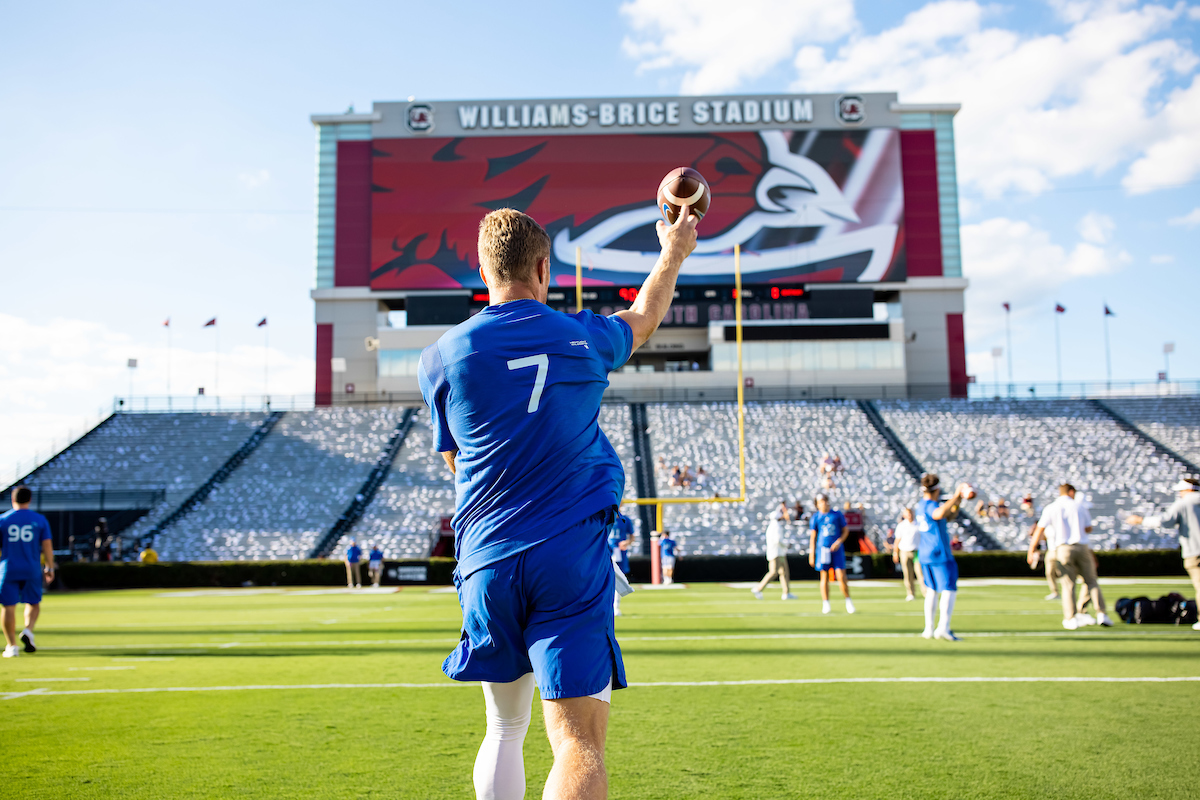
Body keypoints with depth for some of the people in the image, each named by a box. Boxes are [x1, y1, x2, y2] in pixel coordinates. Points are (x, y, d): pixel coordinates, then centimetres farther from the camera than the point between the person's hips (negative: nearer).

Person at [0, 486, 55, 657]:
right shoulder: (40, 520, 2)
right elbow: (47, 545, 0)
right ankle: (28, 631, -10)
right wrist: (50, 568, 8)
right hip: (32, 570, 1)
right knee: (33, 603, 15)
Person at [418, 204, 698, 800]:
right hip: (574, 558, -2)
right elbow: (644, 317, 26)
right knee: (579, 742, -7)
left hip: (488, 561, 2)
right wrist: (673, 253, 44)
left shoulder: (442, 357, 2)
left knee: (505, 728, 21)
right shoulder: (584, 338, 3)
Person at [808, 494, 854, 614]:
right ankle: (825, 604, 7)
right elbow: (812, 537, 6)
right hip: (823, 549, 0)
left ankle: (848, 600, 11)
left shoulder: (838, 515, 7)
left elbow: (846, 530, 10)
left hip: (837, 550, 0)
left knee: (841, 576, -6)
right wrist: (811, 554, 2)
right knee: (824, 577, 1)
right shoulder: (815, 517, 6)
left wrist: (839, 542, -8)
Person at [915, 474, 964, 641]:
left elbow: (948, 516, 24)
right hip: (940, 554, -9)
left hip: (924, 555, 9)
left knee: (931, 590, 16)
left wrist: (959, 500, 13)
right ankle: (943, 627, -18)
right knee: (949, 590, -7)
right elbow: (939, 514, -40)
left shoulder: (921, 505, 15)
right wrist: (955, 496, -33)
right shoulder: (930, 505, -14)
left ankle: (929, 629, 15)